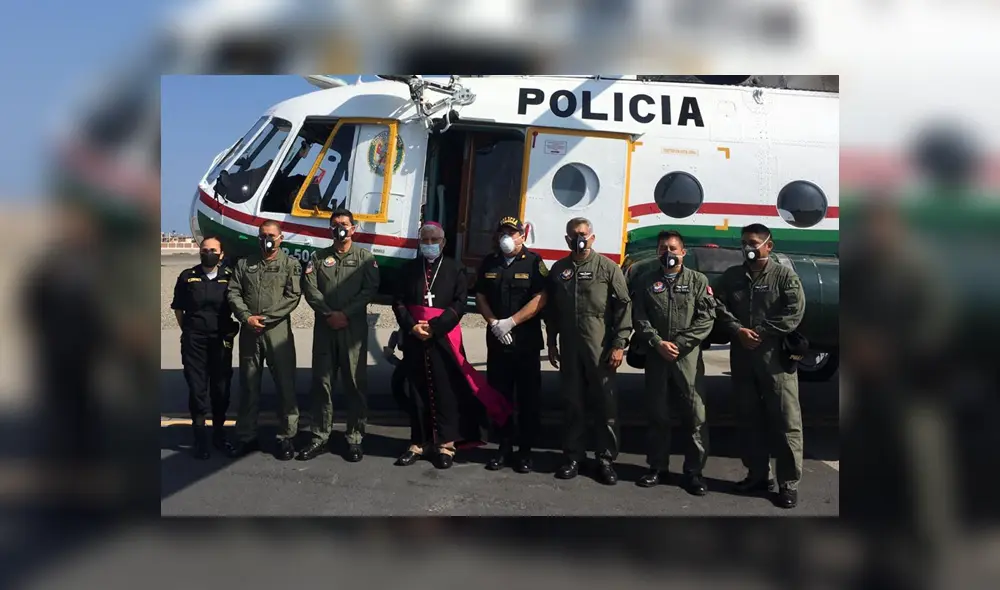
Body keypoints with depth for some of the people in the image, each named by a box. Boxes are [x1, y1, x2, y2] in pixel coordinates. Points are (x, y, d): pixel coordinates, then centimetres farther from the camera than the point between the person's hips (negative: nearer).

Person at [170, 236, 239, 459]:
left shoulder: (229, 277, 1)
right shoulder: (187, 276, 2)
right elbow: (178, 308, 10)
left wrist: (231, 331, 3)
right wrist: (187, 330, 7)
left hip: (221, 340, 0)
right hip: (194, 341, 0)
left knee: (221, 389, 6)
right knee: (197, 389, 2)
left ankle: (219, 434, 20)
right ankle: (200, 439, 9)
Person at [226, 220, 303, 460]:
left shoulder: (290, 264, 3)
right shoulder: (244, 264, 13)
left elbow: (292, 297, -7)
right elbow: (233, 293, 6)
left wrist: (264, 318, -13)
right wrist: (246, 317, -10)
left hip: (278, 331, -3)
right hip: (249, 331, 3)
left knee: (285, 385, -2)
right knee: (248, 386, 10)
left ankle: (286, 438, 7)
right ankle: (246, 436, 20)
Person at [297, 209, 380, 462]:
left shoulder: (365, 257, 7)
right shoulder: (319, 257, 13)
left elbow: (370, 289, -5)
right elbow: (310, 289, 2)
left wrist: (345, 314, -14)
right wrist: (328, 314, -12)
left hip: (354, 328, -2)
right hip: (324, 327, 2)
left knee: (356, 384, 0)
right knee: (321, 382, 5)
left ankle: (355, 439, 8)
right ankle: (319, 437, 13)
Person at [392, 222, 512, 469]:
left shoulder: (455, 270, 6)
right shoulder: (409, 269, 12)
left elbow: (459, 304, -3)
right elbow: (399, 302, 8)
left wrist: (434, 327, -12)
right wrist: (412, 326, -9)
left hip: (444, 340, -2)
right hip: (414, 340, 2)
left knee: (446, 392, -2)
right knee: (418, 390, 6)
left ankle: (446, 444, 7)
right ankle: (418, 443, 14)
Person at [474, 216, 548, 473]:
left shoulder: (533, 262, -3)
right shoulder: (489, 263, 10)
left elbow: (540, 298, -12)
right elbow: (480, 297, 10)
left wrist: (510, 322, -15)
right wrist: (493, 323, -7)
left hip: (526, 341, -4)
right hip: (496, 340, 4)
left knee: (528, 398, 2)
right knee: (499, 396, 8)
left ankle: (525, 450, 11)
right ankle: (504, 447, 18)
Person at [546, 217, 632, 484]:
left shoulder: (607, 267, -2)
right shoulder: (558, 269, 11)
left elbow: (623, 306, -5)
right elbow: (552, 309, 16)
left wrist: (619, 344, -10)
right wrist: (552, 342, 13)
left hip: (601, 348, -3)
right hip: (569, 347, 4)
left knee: (605, 404, 2)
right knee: (572, 403, 9)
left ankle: (606, 458, 11)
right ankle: (573, 456, 19)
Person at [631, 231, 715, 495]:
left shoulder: (698, 281, 5)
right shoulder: (645, 282, 11)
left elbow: (706, 317, -4)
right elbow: (639, 318, 3)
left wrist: (679, 344, -12)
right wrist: (658, 343, -11)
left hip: (688, 357, -2)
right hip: (655, 357, 2)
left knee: (694, 415, -2)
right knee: (656, 414, 9)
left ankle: (693, 471, 7)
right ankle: (657, 467, 20)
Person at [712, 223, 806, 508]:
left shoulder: (784, 275, 0)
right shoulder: (731, 276, 12)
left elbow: (794, 312, -10)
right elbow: (719, 306, 3)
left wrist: (760, 332, -14)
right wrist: (738, 331, -12)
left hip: (777, 357, -4)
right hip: (742, 358, 5)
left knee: (786, 421, -3)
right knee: (750, 418, 12)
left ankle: (789, 482, 3)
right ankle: (758, 474, 24)